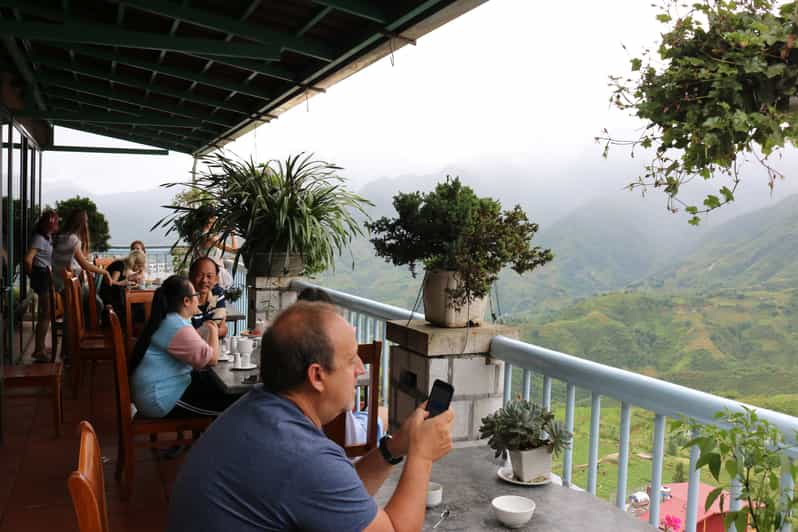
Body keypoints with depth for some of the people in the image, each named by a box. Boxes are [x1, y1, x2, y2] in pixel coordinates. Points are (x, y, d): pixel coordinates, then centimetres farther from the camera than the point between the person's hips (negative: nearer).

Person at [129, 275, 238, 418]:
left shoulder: (165, 321, 11)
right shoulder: (178, 328, -22)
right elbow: (211, 358, -20)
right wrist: (214, 331, -5)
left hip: (160, 387, 11)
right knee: (230, 402, -9)